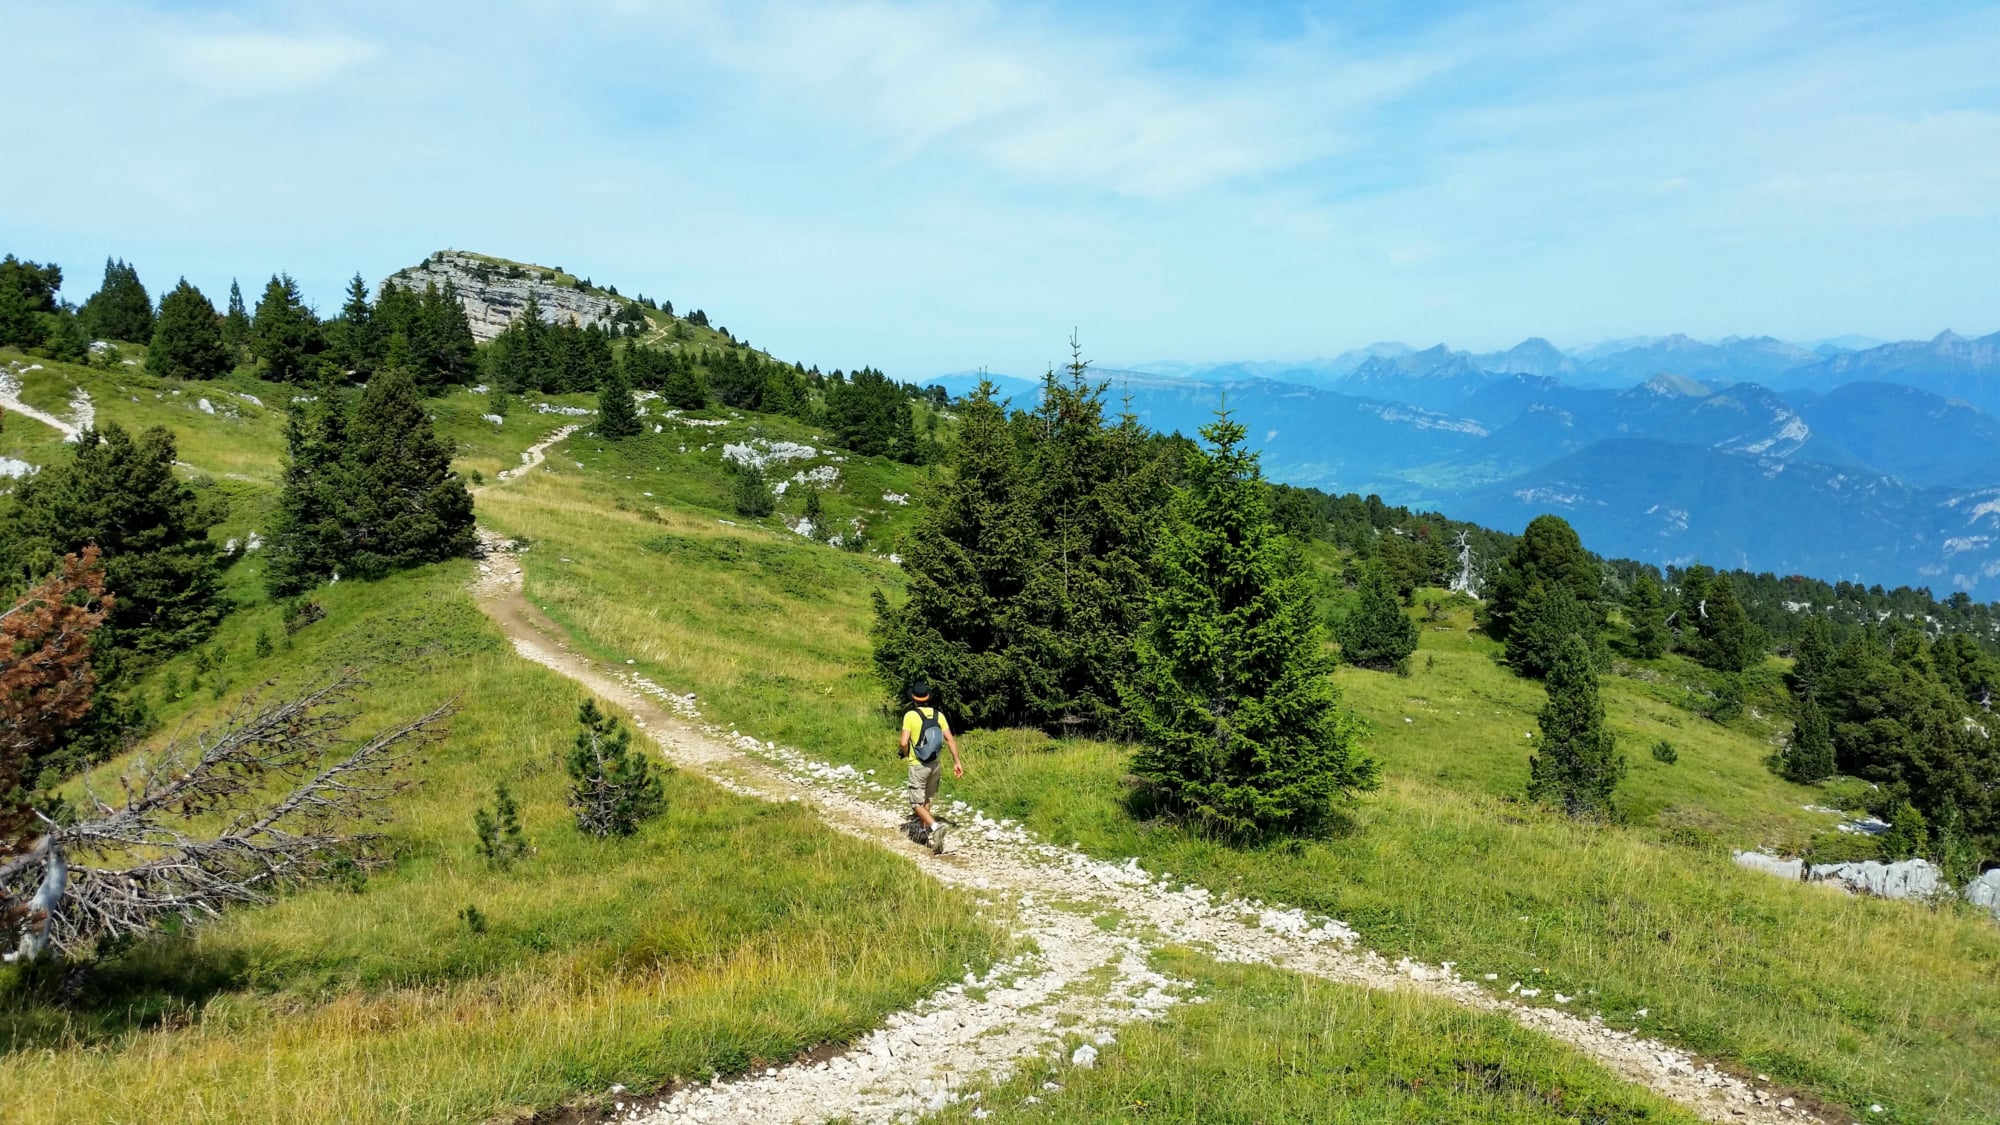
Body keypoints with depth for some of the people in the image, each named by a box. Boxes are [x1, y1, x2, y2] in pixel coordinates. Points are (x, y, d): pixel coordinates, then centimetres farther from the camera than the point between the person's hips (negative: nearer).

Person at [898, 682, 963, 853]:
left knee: (917, 803, 2)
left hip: (918, 765, -5)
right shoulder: (938, 714, -1)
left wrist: (905, 753, 2)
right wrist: (957, 761, 1)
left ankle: (935, 827, -21)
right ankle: (922, 831, 34)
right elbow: (950, 739, -4)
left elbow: (904, 742, -20)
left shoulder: (910, 715, -13)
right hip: (936, 764, 5)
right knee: (926, 798, 24)